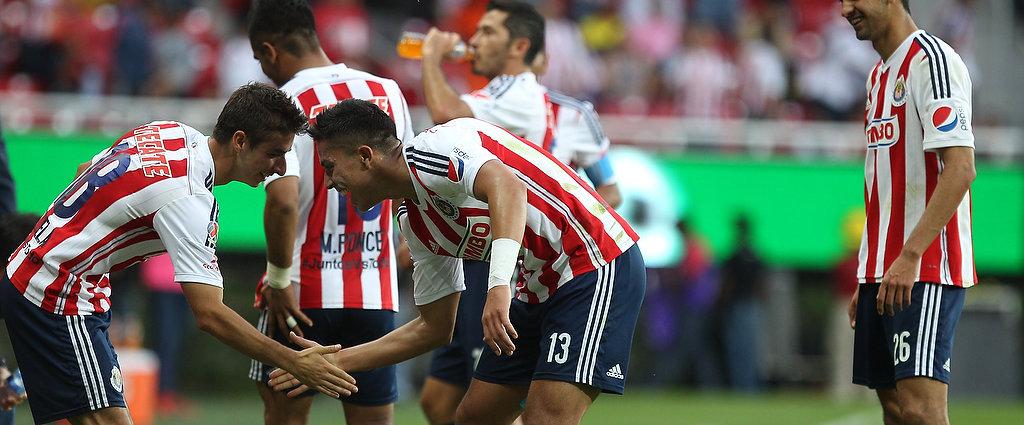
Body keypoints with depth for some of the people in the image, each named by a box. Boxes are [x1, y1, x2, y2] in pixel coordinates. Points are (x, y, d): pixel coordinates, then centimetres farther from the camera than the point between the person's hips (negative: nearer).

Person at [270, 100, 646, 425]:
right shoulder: (413, 222, 13)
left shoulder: (427, 151, -15)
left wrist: (499, 285, -45)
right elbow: (434, 328, 20)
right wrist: (336, 361, 19)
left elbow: (508, 186, -35)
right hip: (540, 288, 10)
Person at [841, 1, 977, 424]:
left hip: (926, 271, -9)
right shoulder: (878, 75, 19)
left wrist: (910, 256, -24)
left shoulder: (933, 60, -11)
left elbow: (960, 169, -20)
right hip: (883, 276, 9)